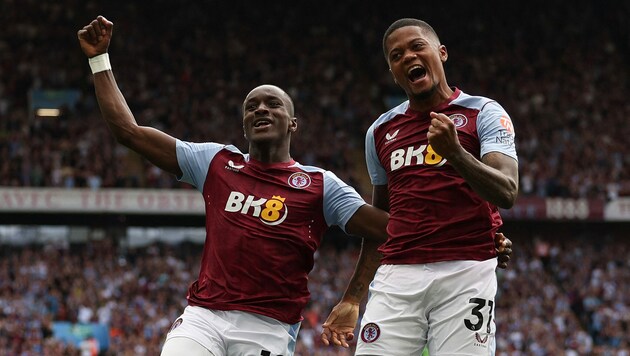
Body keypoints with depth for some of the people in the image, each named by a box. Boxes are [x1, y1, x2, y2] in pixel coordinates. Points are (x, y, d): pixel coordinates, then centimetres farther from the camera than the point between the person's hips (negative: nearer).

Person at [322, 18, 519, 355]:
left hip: (465, 275, -4)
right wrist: (351, 300, 22)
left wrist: (454, 151, -25)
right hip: (396, 278, 4)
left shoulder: (484, 113, 3)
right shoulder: (381, 131, 17)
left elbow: (506, 193, -10)